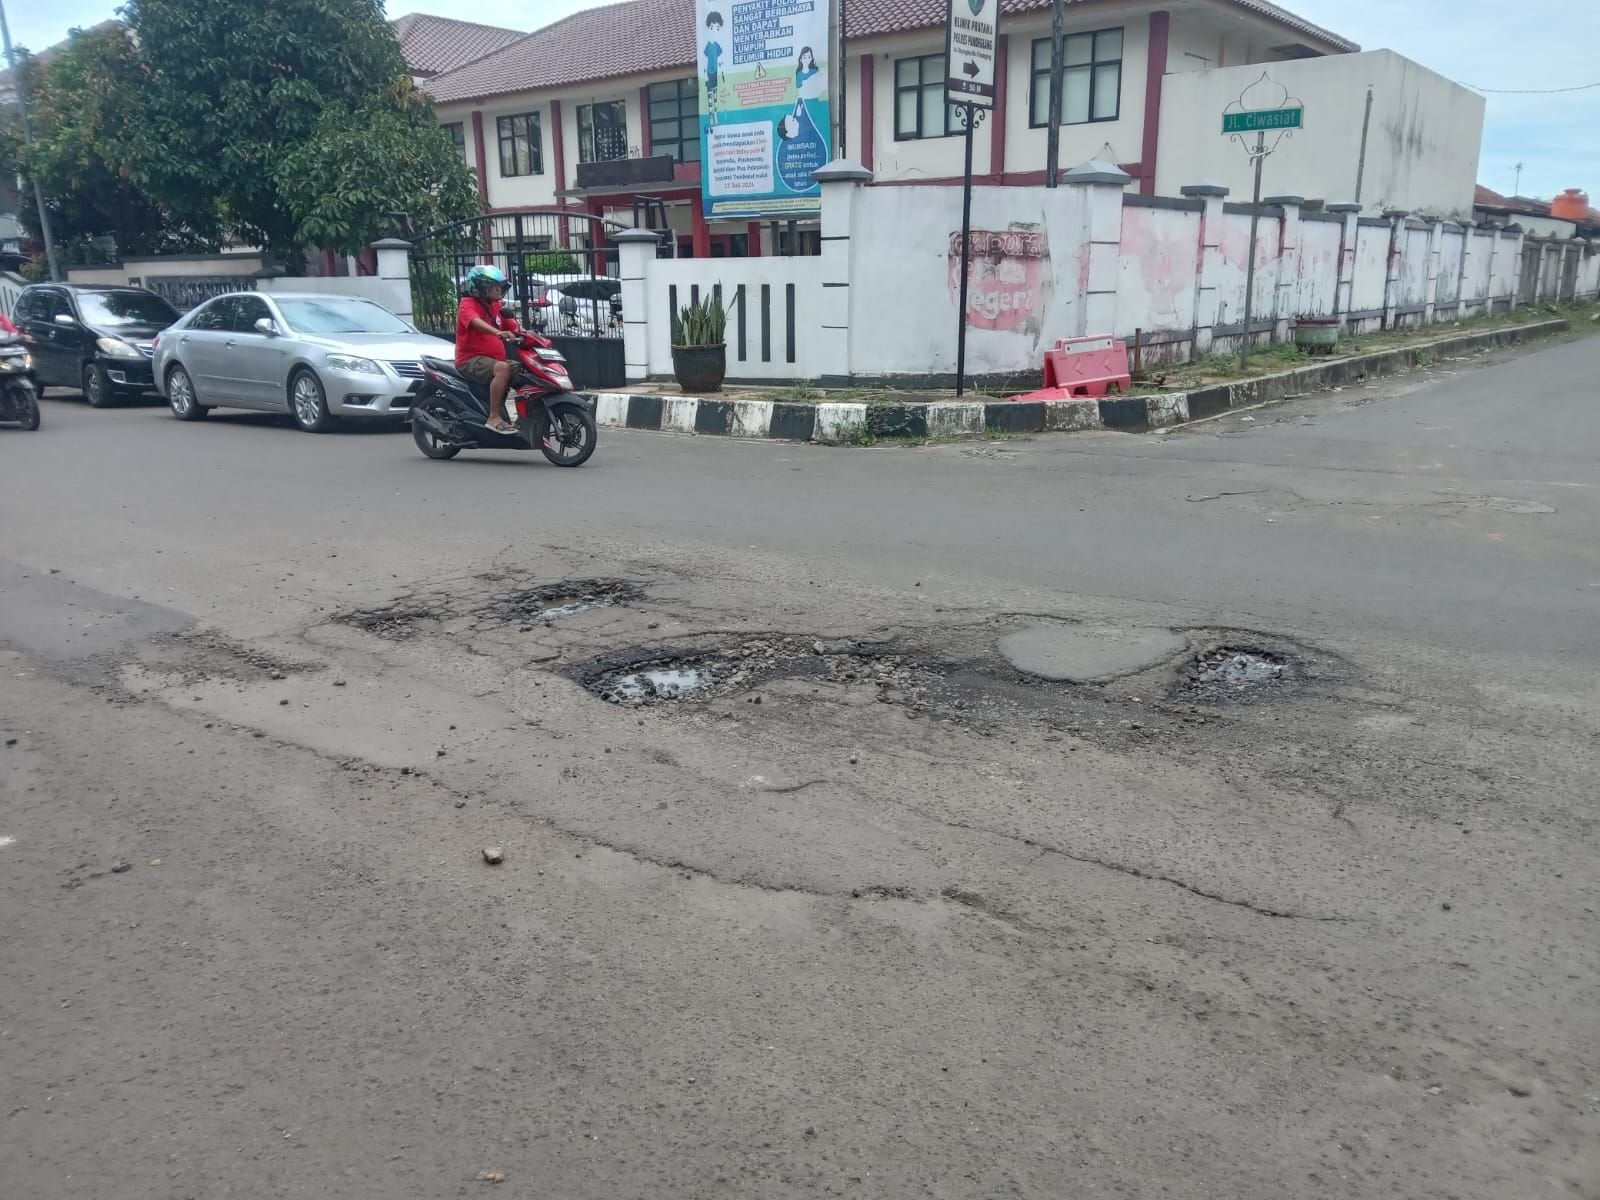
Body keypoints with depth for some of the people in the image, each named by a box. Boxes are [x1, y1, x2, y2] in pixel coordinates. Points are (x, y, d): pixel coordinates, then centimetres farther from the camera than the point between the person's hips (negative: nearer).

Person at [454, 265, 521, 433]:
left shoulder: (496, 306, 17)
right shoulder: (468, 305, -9)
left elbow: (514, 327, 12)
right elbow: (476, 322, -31)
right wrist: (498, 332, -49)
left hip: (494, 358, 9)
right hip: (471, 359, -9)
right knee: (502, 368, -35)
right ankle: (494, 417, -34)